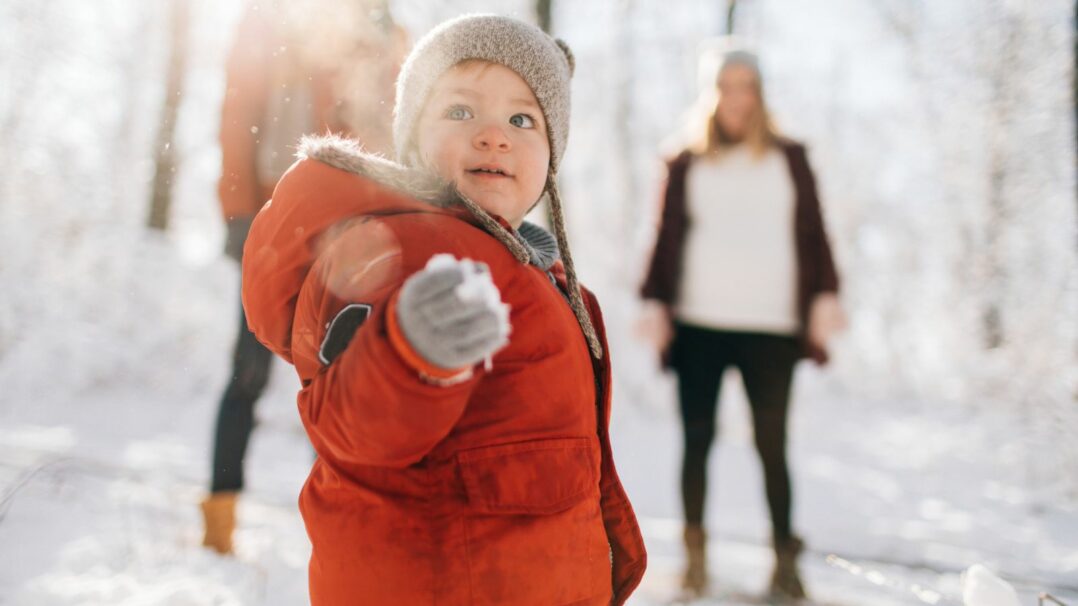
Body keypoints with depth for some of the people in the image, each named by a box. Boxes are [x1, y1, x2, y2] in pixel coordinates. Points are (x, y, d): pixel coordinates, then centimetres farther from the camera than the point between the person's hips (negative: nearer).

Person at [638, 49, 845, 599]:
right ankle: (695, 555, 12)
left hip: (770, 326, 0)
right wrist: (656, 302, 0)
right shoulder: (687, 165, 12)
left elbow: (813, 233, 11)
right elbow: (668, 239, 11)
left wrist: (825, 295, -1)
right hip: (698, 325, 1)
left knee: (771, 444, -1)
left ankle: (785, 558, 11)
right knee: (697, 439, 1)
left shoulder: (789, 159, 13)